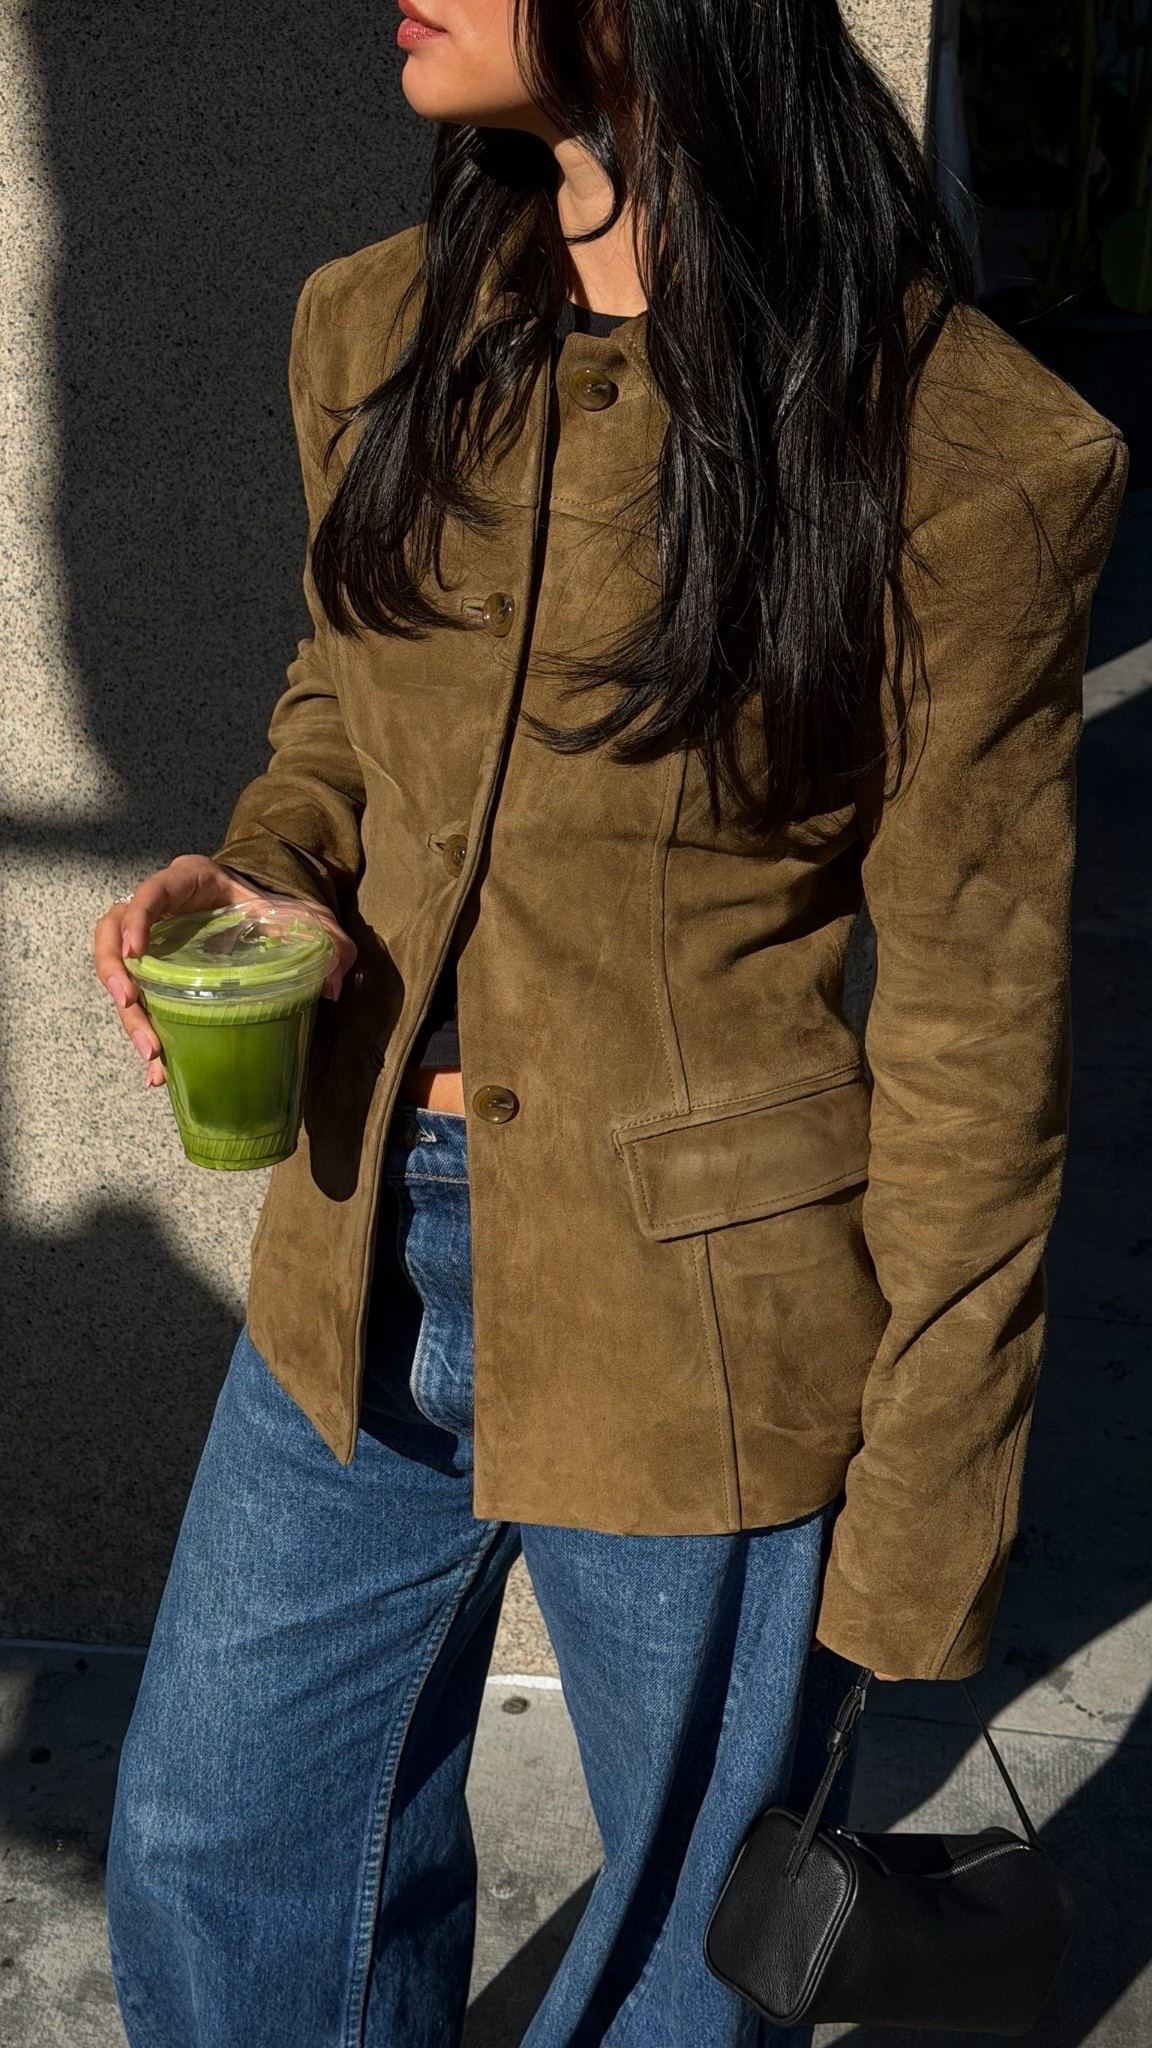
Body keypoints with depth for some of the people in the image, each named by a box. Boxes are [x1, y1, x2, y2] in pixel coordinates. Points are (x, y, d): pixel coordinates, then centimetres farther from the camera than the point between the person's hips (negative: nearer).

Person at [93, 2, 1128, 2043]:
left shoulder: (960, 455, -16)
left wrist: (921, 1518, -8)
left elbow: (972, 1016, -11)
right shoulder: (378, 333, 1)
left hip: (698, 1326, -5)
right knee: (218, 1859, 24)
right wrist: (262, 866, -7)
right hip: (369, 1261, 6)